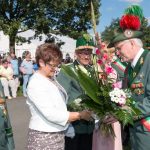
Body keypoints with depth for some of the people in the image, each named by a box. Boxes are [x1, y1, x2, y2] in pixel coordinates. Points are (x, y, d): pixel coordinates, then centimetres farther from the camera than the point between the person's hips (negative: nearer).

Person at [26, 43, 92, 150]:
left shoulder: (51, 78, 7)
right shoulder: (36, 84, -19)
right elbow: (51, 114, -24)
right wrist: (80, 115, -19)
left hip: (58, 134, 8)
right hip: (44, 137, -8)